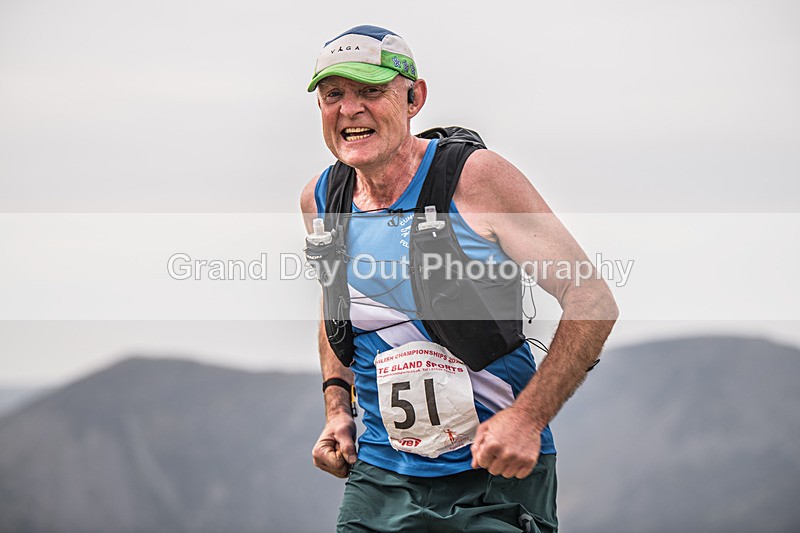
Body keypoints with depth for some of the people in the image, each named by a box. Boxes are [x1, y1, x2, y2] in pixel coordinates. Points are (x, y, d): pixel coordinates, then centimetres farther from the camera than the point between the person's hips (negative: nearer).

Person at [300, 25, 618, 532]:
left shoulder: (475, 177, -12)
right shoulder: (320, 200, 3)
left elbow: (592, 303, -12)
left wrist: (528, 417, -20)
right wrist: (337, 408, 8)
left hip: (496, 476, -4)